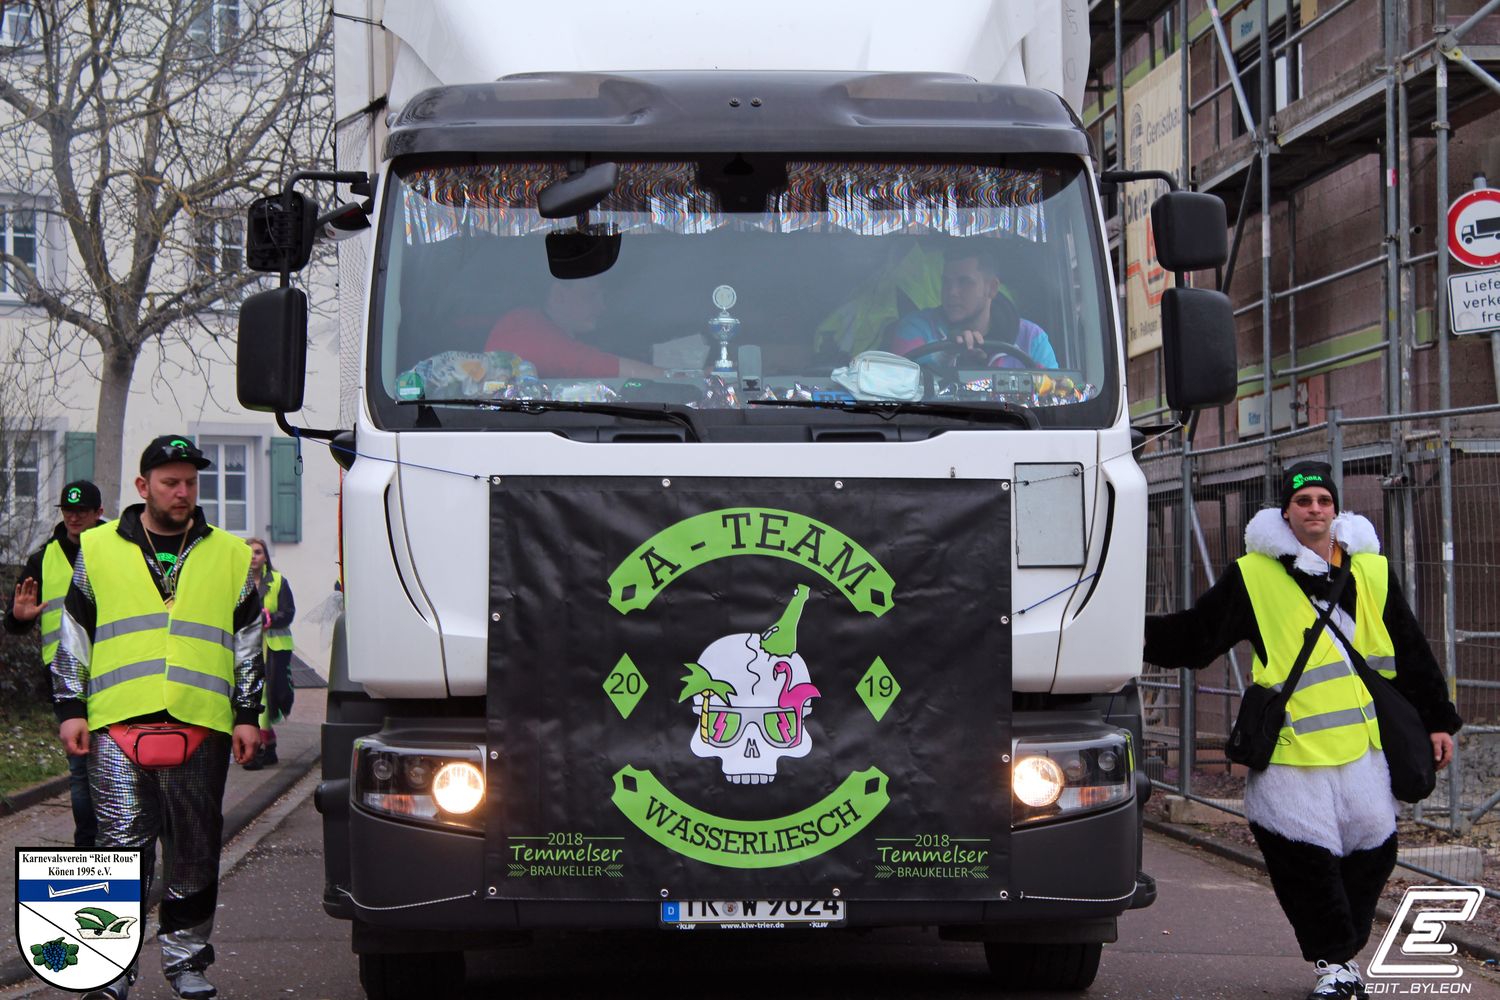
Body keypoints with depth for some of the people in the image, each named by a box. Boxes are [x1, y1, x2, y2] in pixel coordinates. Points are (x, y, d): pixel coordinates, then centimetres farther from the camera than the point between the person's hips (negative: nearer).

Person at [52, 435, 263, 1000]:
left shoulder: (230, 555, 12)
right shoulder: (99, 550, 10)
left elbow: (249, 644, 14)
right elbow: (73, 637, 12)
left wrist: (248, 715, 8)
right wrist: (70, 709, 5)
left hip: (202, 726, 1)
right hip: (118, 725, -1)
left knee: (194, 852, 6)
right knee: (122, 846, -4)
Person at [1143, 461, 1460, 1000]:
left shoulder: (1373, 572, 10)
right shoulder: (1254, 576, 0)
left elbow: (1411, 652, 17)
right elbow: (1195, 634, 2)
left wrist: (1438, 720, 17)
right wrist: (1145, 634, -14)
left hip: (1363, 746, 3)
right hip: (1290, 750, -3)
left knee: (1373, 852, 7)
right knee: (1306, 856, -6)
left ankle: (1344, 953, 28)